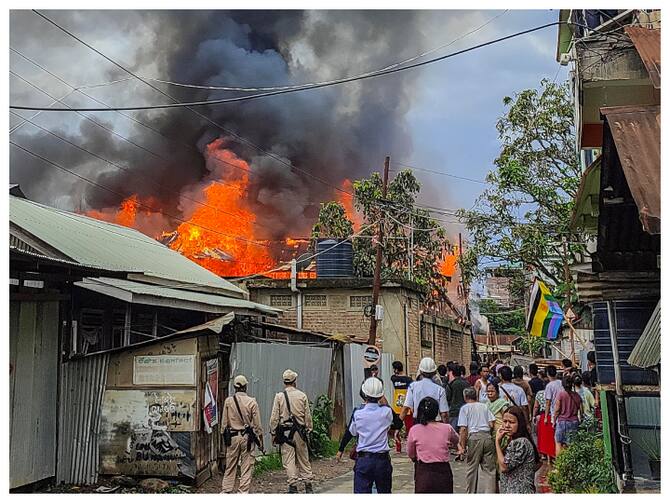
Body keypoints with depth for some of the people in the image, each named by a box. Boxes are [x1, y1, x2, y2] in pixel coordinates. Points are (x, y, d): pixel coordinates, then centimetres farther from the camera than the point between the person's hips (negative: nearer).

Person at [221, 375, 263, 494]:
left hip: (232, 436, 2)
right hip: (247, 437, -2)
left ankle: (226, 490, 13)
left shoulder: (228, 401, 0)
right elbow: (257, 424, -3)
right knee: (247, 466, 5)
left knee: (230, 466, 11)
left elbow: (224, 422, 4)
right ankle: (243, 491, 5)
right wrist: (260, 440, 5)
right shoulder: (252, 402, -6)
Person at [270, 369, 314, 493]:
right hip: (300, 431, 2)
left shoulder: (279, 396, -2)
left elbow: (274, 418, -3)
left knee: (289, 461, 1)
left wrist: (273, 433, 5)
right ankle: (308, 485, 14)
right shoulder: (302, 396, 2)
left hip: (285, 432, -2)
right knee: (303, 459, 11)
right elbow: (308, 416, 5)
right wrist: (308, 430, 14)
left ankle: (293, 486, -2)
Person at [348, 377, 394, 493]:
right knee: (384, 491, 16)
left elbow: (353, 432, 10)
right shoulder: (386, 412, -7)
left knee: (361, 492, -3)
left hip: (363, 459, -1)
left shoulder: (358, 414, -7)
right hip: (382, 458, 1)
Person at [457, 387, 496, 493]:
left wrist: (462, 446, -2)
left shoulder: (465, 408, 3)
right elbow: (492, 424, 7)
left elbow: (463, 429, -4)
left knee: (471, 468, 7)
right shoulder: (484, 406, 14)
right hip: (487, 437, 3)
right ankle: (489, 492, 4)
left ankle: (471, 493, 13)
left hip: (474, 438, -3)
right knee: (489, 468, 6)